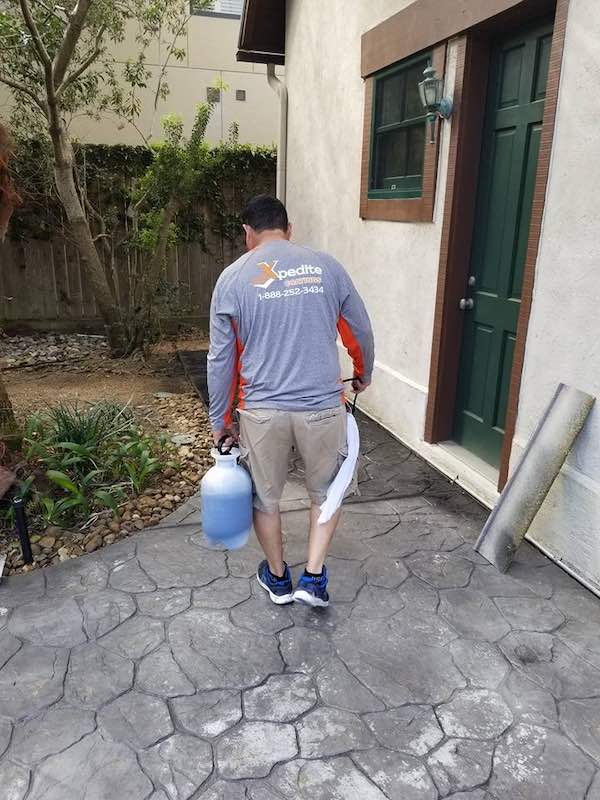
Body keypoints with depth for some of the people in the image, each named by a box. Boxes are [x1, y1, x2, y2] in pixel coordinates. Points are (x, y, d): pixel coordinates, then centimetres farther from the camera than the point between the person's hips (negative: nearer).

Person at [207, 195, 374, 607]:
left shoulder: (232, 278, -1)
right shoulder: (327, 266, 2)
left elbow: (221, 360, 1)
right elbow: (361, 333, 10)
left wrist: (220, 420, 11)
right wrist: (364, 375, 29)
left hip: (262, 411, 0)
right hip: (323, 407, 1)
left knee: (265, 497, 21)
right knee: (327, 492, 23)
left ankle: (278, 577, 38)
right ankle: (313, 578, 22)